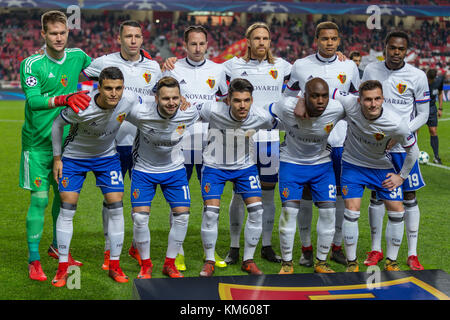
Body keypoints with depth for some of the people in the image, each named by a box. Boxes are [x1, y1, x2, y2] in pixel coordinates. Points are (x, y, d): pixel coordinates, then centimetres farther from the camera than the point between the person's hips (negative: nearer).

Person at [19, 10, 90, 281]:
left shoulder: (77, 56, 2)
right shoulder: (32, 64, -12)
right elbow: (33, 100, -23)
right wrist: (64, 99, -38)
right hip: (38, 142, -5)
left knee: (65, 195, 13)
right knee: (40, 198, -6)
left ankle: (57, 247, 33)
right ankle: (34, 260, 4)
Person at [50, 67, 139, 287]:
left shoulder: (130, 101, -24)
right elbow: (57, 124, -12)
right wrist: (57, 158, -8)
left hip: (107, 156, 2)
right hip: (75, 156, -2)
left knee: (116, 207, -5)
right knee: (67, 209, -4)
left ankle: (114, 266, 9)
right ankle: (62, 268, 8)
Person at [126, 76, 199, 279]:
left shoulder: (190, 113, -20)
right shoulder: (140, 114, -28)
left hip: (175, 169, 2)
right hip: (144, 169, -2)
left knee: (182, 215, -4)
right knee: (140, 217, -11)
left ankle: (170, 264, 15)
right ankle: (146, 265, 11)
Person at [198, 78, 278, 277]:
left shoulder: (261, 116, -21)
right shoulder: (213, 111, -27)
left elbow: (277, 125, 1)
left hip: (245, 166, 2)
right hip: (215, 166, -2)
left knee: (257, 210, -7)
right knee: (211, 211, -12)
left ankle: (248, 261, 10)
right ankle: (209, 262, 8)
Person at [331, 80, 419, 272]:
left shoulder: (396, 124, -27)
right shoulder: (349, 104, -26)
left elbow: (413, 150, -9)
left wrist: (401, 176, -3)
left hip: (381, 167, 1)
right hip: (353, 165, -1)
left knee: (397, 211, -3)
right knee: (352, 210, -13)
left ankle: (391, 263, 15)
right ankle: (351, 263, 4)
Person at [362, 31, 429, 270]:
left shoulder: (417, 76, -5)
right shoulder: (370, 70, 2)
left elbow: (422, 115, -1)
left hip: (403, 145, -2)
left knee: (409, 197, 2)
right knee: (377, 195, 7)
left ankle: (412, 254, 10)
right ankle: (376, 250, 19)